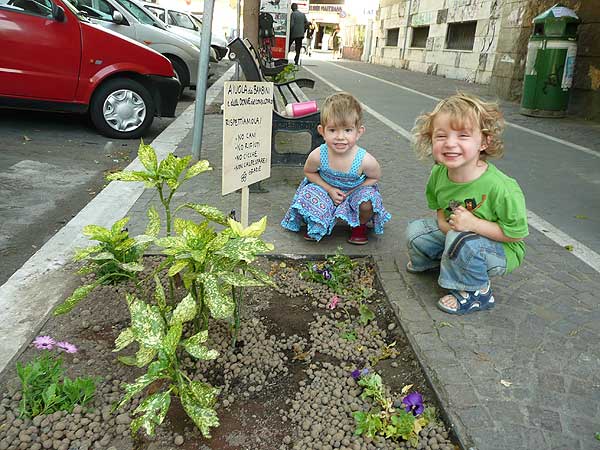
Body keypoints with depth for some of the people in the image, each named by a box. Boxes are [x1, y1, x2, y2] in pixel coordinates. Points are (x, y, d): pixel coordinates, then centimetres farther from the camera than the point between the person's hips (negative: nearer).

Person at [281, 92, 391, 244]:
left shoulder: (365, 160, -33)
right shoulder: (317, 156, -29)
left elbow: (375, 177, -11)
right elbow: (308, 172, -7)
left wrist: (351, 191, -20)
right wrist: (329, 189, -19)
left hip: (356, 190, -1)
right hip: (327, 188, 2)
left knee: (367, 203, -29)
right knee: (308, 196, -22)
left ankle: (360, 226, 8)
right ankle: (318, 227, 13)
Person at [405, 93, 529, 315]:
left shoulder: (501, 188, -34)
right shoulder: (438, 174, -15)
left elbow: (516, 234, -25)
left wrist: (474, 223, -34)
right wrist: (444, 222, -17)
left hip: (502, 251, -6)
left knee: (461, 240, -34)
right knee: (415, 231, -5)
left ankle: (476, 294, -7)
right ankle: (436, 259, 30)